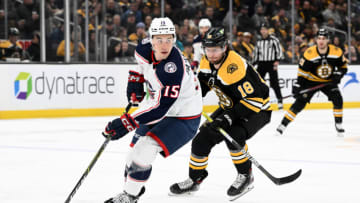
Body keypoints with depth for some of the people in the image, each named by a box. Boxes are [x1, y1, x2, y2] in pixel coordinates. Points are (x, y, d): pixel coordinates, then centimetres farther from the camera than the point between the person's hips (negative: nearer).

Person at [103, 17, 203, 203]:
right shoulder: (144, 49, -12)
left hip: (183, 118, -9)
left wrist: (127, 122, -41)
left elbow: (160, 107, -38)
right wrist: (135, 79, 5)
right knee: (136, 147, 16)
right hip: (157, 109, 9)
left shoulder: (173, 68, -35)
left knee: (146, 148, -23)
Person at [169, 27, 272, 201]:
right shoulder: (207, 62, -6)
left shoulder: (235, 66, -33)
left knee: (233, 135, -32)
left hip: (257, 109, -8)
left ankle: (245, 176, -11)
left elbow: (255, 99, -35)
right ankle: (194, 179, 19)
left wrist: (229, 117, -38)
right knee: (203, 138, 0)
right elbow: (202, 84, 15)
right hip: (230, 107, 8)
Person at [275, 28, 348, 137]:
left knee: (337, 99, -19)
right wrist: (298, 86, -19)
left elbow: (343, 66, -2)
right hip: (311, 81, -2)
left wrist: (338, 75, -20)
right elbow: (302, 71, -14)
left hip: (329, 82, 2)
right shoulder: (309, 53, -22)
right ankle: (283, 124, -3)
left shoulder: (336, 52, -16)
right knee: (300, 102, -10)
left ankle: (338, 124, -1)